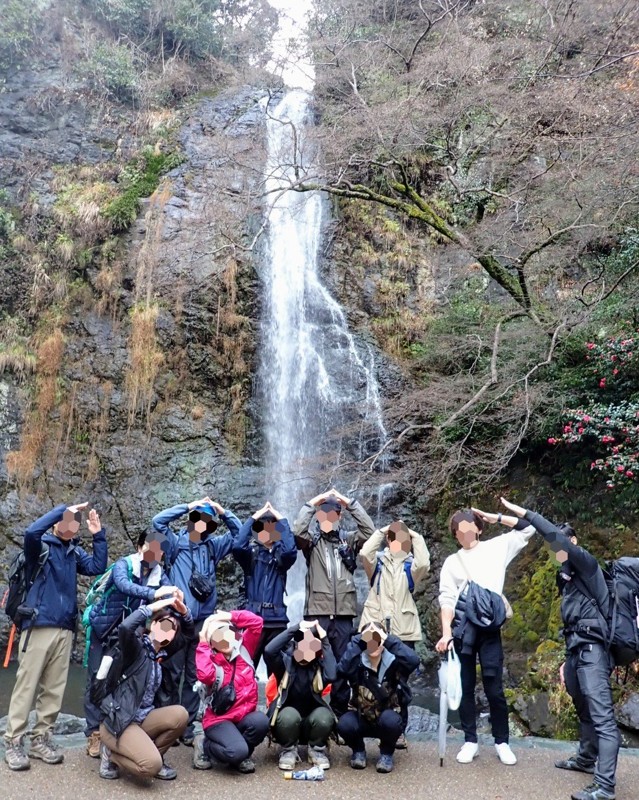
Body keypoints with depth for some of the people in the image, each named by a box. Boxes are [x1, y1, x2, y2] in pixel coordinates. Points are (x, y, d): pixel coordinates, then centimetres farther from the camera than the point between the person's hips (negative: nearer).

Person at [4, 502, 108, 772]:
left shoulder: (75, 551, 13)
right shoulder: (41, 545, -2)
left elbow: (97, 567, 1)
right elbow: (31, 531, -24)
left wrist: (98, 535, -3)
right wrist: (64, 510, -21)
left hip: (65, 629, 5)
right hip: (38, 625, -5)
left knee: (54, 689, 8)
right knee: (26, 686, -1)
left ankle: (41, 738, 17)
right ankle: (14, 742, 8)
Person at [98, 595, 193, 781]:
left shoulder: (162, 654, 9)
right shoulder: (136, 648, -11)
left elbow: (190, 634, 13)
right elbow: (125, 627, -34)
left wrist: (183, 611, -6)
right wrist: (154, 606, -27)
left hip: (143, 719, 7)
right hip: (117, 721, -7)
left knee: (180, 714, -20)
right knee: (151, 765, -26)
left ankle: (153, 755, 3)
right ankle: (111, 753, 2)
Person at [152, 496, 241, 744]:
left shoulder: (213, 546, 13)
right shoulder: (175, 543, 5)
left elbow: (239, 533, 12)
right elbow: (158, 521, -8)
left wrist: (223, 512, 2)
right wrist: (188, 506, -6)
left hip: (203, 620, 3)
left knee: (194, 676, 7)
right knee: (173, 674, 1)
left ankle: (186, 727, 15)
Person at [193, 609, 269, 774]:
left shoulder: (243, 649, 3)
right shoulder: (210, 660, -8)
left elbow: (256, 622, -3)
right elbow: (205, 675, -33)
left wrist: (229, 616, -9)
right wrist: (203, 644, -21)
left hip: (244, 715, 5)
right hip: (219, 719, -4)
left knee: (261, 721, -29)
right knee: (237, 751, -30)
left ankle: (242, 755, 1)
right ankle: (204, 745, 3)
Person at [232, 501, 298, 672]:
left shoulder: (281, 554, 8)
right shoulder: (251, 551, 5)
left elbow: (291, 550, -16)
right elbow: (237, 546, -17)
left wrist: (281, 520, -12)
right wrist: (253, 518, -14)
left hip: (276, 620, 1)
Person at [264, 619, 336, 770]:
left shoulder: (320, 664, -7)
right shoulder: (286, 661, -10)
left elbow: (331, 676, -30)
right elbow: (269, 651, -32)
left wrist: (325, 642, -25)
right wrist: (296, 628, -31)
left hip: (313, 720, 1)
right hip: (288, 718, -1)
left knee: (324, 716, -32)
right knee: (289, 715, -35)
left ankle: (317, 750, -2)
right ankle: (289, 750, -5)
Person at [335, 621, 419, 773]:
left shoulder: (394, 661, -14)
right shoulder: (357, 662, -14)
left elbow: (414, 661, -36)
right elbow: (342, 669, -36)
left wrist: (388, 640, -35)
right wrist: (357, 640, -33)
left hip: (388, 719, 0)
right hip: (361, 719, 1)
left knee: (390, 720, -35)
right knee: (345, 724, -31)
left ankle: (386, 754, -2)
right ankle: (358, 751, 4)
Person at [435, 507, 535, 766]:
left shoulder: (496, 548, 11)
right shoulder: (452, 562, 12)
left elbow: (528, 528, 11)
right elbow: (447, 598, 2)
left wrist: (493, 517, 9)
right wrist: (446, 632, -11)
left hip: (489, 628, -1)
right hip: (462, 629, 1)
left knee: (494, 688, 0)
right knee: (465, 687, 6)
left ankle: (502, 742, 15)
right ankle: (470, 741, 17)